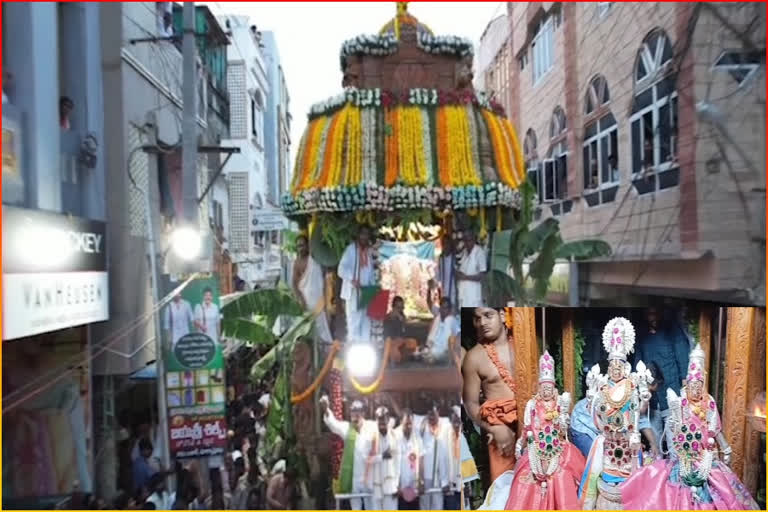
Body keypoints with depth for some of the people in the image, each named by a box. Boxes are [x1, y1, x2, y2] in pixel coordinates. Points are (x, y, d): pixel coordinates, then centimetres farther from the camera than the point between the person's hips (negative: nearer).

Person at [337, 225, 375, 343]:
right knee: (354, 322, -6)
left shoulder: (370, 251, 12)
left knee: (366, 321, 7)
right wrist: (352, 280, -27)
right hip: (353, 291, -6)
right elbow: (341, 269, -13)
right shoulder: (351, 249, -8)